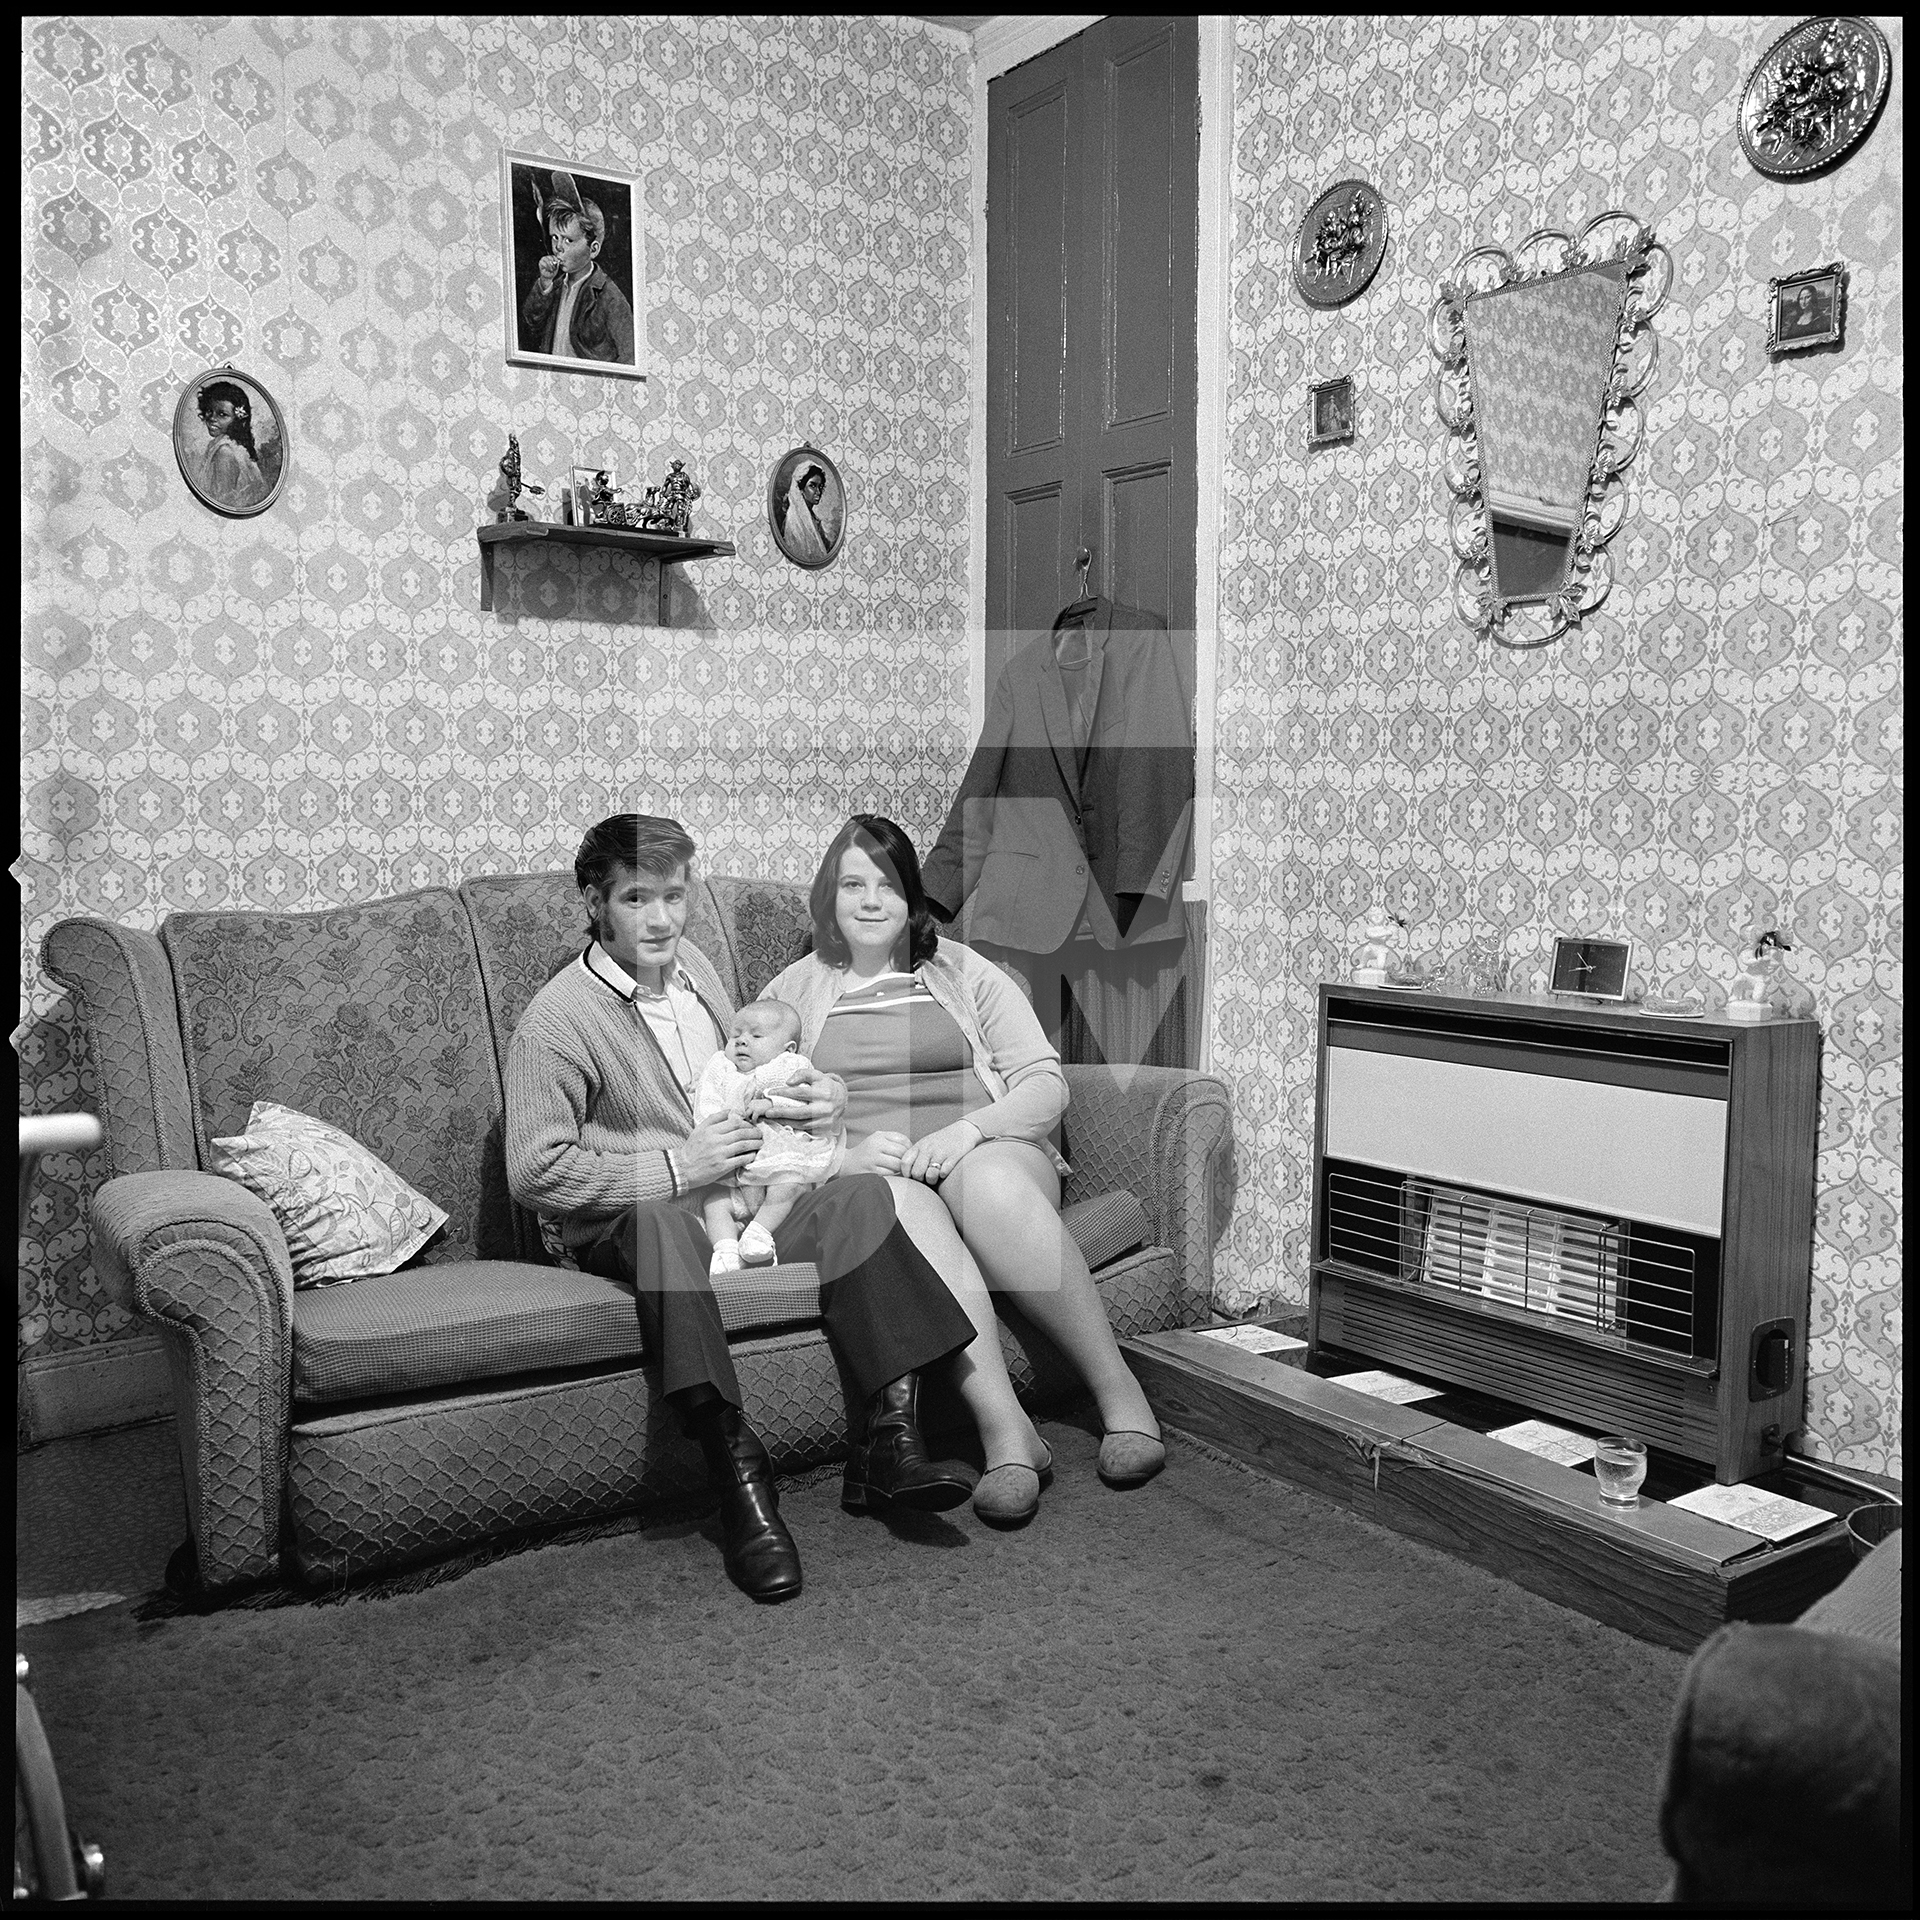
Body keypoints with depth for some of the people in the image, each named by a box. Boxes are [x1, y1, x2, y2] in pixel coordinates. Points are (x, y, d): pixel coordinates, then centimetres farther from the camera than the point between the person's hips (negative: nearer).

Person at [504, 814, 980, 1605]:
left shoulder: (692, 963, 12)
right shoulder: (553, 1023, -11)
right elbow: (534, 1172, -16)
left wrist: (821, 1094, 5)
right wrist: (677, 1169, -21)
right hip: (623, 1230, -6)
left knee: (859, 1194, -20)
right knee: (662, 1222, -40)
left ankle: (889, 1445, -25)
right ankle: (739, 1478, -41)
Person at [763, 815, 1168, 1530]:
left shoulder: (964, 972, 17)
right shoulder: (792, 992, 18)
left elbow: (1046, 1084, 7)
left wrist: (967, 1130, -13)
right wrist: (847, 1154, -12)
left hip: (992, 1156, 0)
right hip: (859, 1174, 0)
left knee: (989, 1184, -36)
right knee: (905, 1209, -37)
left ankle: (1120, 1393, -29)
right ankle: (1006, 1433, -41)